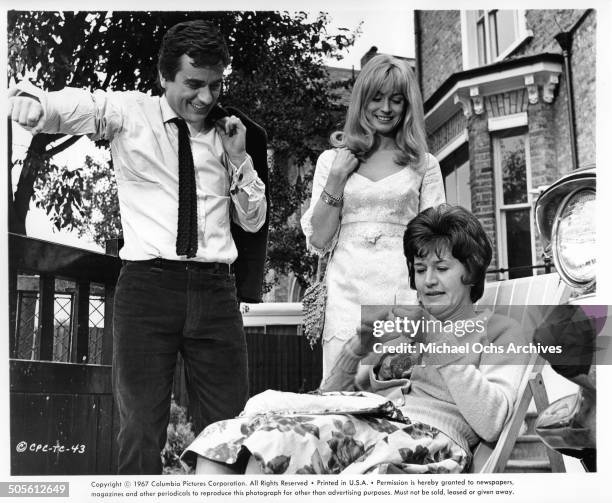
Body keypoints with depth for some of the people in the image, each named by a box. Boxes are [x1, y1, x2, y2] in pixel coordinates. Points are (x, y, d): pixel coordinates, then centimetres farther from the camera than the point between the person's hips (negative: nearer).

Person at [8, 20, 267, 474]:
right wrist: (28, 98, -32)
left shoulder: (224, 136, 14)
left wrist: (238, 160, 4)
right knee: (141, 428, 1)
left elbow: (254, 220, 18)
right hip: (147, 282, -3)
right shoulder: (129, 113, 6)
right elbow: (69, 107, -10)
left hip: (215, 289, 3)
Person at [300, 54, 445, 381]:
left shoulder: (423, 165, 11)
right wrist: (337, 177, -1)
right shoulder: (332, 160, 12)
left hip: (403, 292, 0)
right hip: (347, 293, 0)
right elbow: (318, 240, 8)